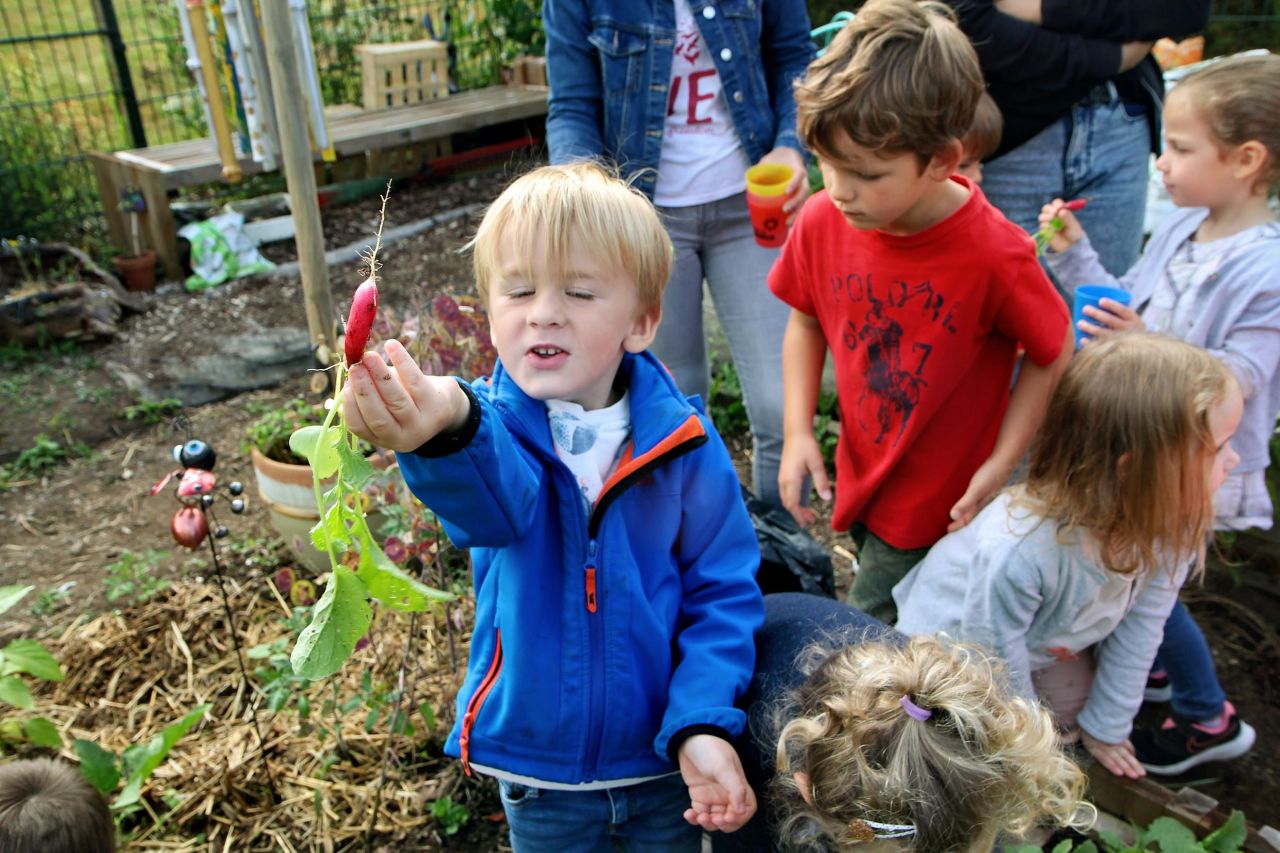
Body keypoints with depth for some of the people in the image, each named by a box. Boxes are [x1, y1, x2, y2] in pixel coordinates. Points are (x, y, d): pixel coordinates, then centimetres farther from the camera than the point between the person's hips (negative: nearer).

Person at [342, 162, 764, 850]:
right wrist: (447, 429, -62)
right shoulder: (494, 427, -16)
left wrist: (701, 725, -21)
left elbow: (722, 592, -9)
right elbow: (499, 500, -40)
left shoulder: (682, 443, -15)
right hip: (536, 762, 1)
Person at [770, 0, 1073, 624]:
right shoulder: (821, 222, -14)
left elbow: (1053, 355, -10)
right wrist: (798, 433, -6)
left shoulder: (993, 253, -26)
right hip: (859, 478, 5)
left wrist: (1000, 466, -15)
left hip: (942, 504, -4)